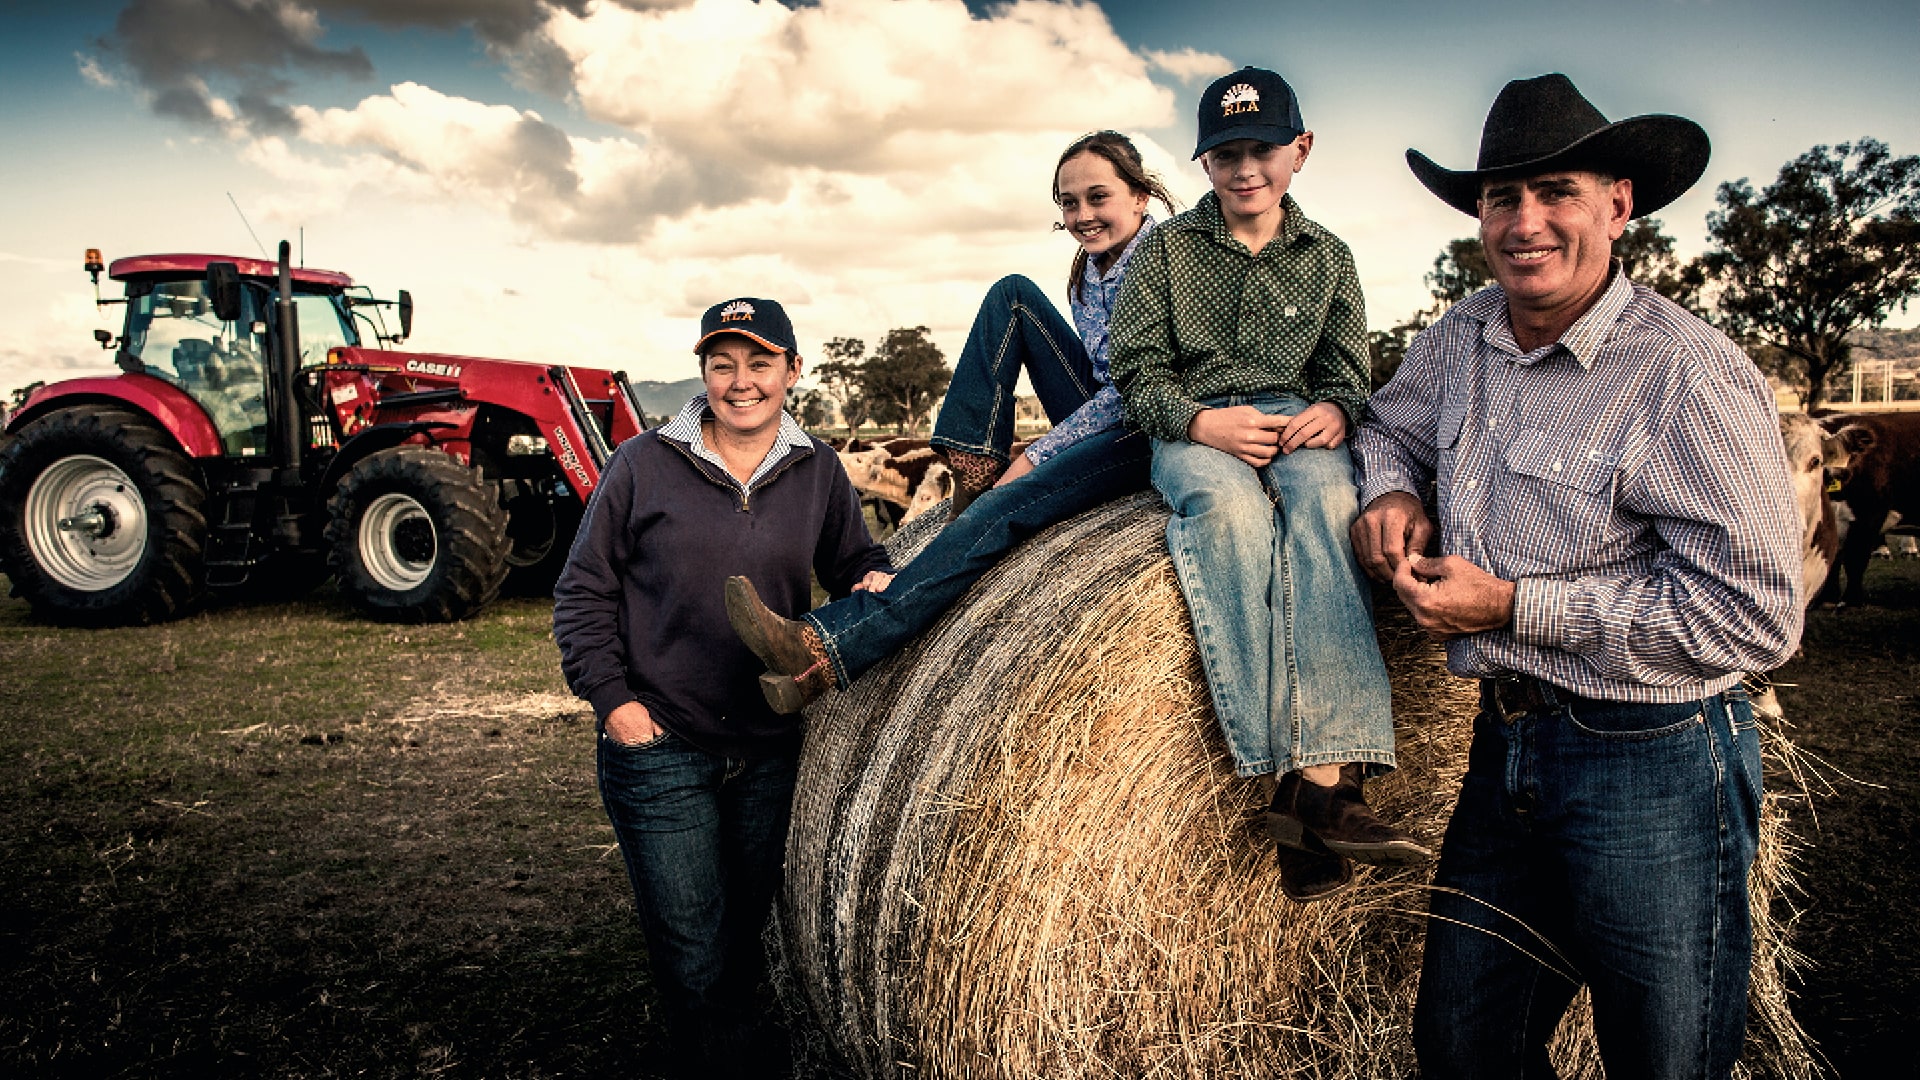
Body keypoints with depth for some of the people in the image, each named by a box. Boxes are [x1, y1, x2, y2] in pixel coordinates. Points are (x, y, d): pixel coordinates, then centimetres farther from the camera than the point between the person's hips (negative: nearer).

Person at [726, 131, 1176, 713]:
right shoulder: (1087, 274, 14)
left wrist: (1031, 460, -15)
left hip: (1151, 437, -8)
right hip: (1100, 420, 8)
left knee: (1000, 510, -29)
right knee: (1013, 295, -2)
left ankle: (824, 649, -36)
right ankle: (974, 475, -9)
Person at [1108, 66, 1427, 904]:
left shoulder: (1327, 256, 19)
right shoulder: (1168, 249, 11)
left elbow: (1346, 365, 16)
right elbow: (1136, 367, 4)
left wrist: (1333, 410, -9)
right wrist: (1199, 419, -15)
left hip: (1296, 420, 2)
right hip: (1192, 430, -1)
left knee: (1327, 494, -36)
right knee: (1228, 501, -39)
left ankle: (1321, 776, -47)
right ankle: (1300, 777, -45)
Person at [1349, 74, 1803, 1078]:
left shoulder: (1690, 373, -18)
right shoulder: (1460, 337, 4)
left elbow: (1754, 615, -20)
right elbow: (1391, 425, 25)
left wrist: (1517, 608, -19)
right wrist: (1389, 491, 1)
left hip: (1654, 767, -6)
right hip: (1507, 741, 6)